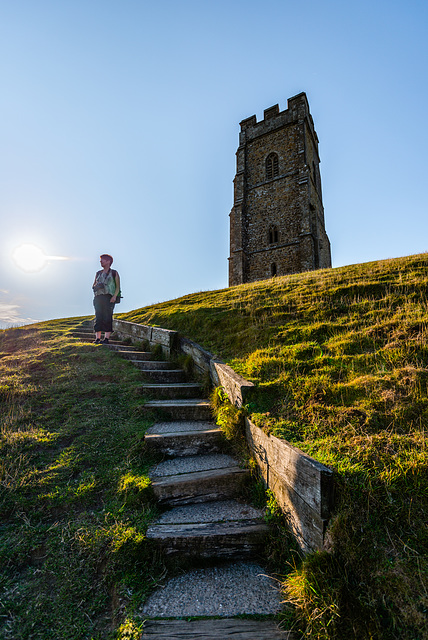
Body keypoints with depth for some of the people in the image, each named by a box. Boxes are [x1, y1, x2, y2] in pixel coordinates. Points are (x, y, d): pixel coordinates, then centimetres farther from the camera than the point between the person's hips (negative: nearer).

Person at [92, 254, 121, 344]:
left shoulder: (114, 273, 9)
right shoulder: (98, 273, 21)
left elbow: (118, 287, 2)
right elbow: (93, 286, 23)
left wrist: (115, 296, -13)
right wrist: (96, 287, -1)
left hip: (109, 297, -4)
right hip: (98, 297, 4)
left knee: (107, 318, -8)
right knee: (98, 318, -2)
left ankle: (106, 338, -6)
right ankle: (97, 338, 0)